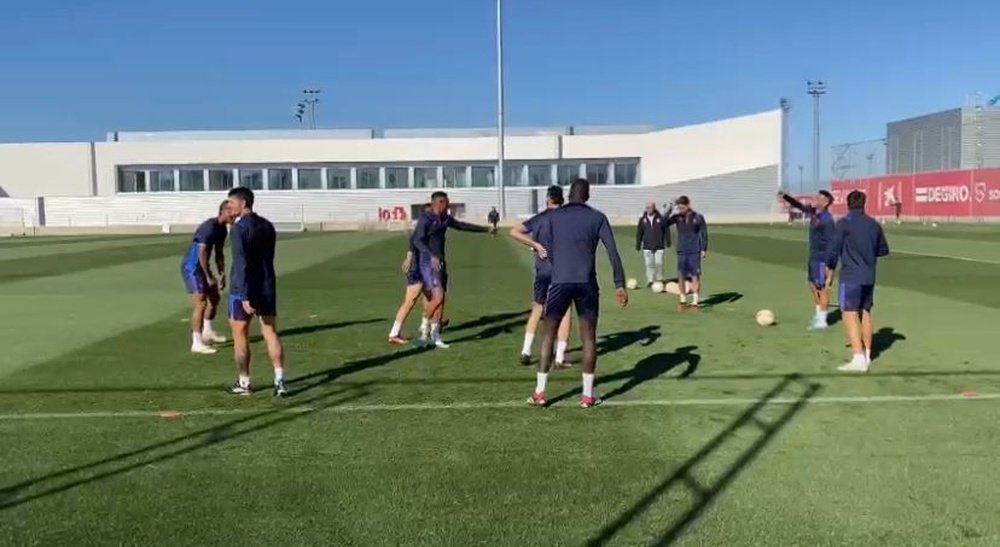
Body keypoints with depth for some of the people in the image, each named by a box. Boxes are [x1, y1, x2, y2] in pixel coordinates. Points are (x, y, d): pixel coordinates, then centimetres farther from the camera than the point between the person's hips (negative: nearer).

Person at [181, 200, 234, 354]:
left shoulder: (222, 229, 5)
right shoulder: (209, 227, -24)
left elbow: (219, 253, 14)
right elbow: (202, 254, -26)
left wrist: (222, 274, 7)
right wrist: (209, 277, -22)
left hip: (201, 267, 10)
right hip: (192, 267, -10)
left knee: (215, 297, 19)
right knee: (201, 302, -15)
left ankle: (207, 332, 36)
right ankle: (197, 343, -12)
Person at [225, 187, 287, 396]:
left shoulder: (240, 227, -14)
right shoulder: (267, 226, 9)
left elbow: (241, 264, -21)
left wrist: (244, 296, -24)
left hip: (244, 290, -6)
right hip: (267, 288, 6)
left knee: (240, 336, 8)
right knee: (271, 333, 7)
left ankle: (244, 383, 16)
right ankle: (280, 380, 1)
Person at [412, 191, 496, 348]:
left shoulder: (445, 219, 12)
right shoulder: (425, 219, -11)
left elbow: (462, 226, 27)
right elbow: (417, 240, -24)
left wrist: (486, 230, 35)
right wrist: (432, 256, -38)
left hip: (440, 263, 8)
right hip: (428, 263, -8)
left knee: (440, 299, 6)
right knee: (438, 297, -18)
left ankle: (435, 336, 12)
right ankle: (424, 329, -1)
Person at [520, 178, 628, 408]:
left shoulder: (553, 216, 7)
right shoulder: (597, 217, 6)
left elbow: (546, 253, 4)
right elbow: (612, 251, -2)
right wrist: (620, 284, -2)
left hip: (559, 281, 0)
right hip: (587, 283, 0)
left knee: (548, 334, 9)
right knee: (588, 336, 8)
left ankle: (540, 392, 8)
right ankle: (587, 395, 9)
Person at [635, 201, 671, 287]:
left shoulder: (661, 218, -1)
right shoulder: (642, 219, 5)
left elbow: (666, 231, 3)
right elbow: (639, 233, 9)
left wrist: (668, 243, 1)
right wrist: (638, 246, 8)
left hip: (659, 246, -2)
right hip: (647, 247, 2)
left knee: (659, 264, -4)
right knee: (649, 264, 0)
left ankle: (659, 280, 10)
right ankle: (650, 281, 8)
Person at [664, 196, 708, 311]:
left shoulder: (698, 217, -3)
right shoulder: (677, 217, 2)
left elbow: (704, 234, 0)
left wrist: (704, 250, -5)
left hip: (695, 252, -2)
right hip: (681, 252, 2)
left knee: (695, 276, 0)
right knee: (681, 276, 3)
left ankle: (695, 302, 7)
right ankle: (683, 301, 16)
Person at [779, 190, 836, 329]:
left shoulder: (827, 219, -20)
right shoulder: (814, 212, 6)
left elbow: (831, 243, -20)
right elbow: (799, 206, 20)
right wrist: (785, 196, 6)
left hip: (822, 259, -9)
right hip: (813, 257, 9)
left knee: (822, 288, -2)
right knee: (813, 286, 16)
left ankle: (822, 321, 5)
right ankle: (818, 316, 28)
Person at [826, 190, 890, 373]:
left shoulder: (844, 223, -9)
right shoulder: (874, 224, 8)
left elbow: (834, 249, -10)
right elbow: (884, 250, 18)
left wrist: (830, 265, 8)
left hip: (850, 276, -6)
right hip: (869, 277, 6)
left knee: (850, 315, -6)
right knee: (865, 313, 17)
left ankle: (858, 359, -14)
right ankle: (867, 354, 26)